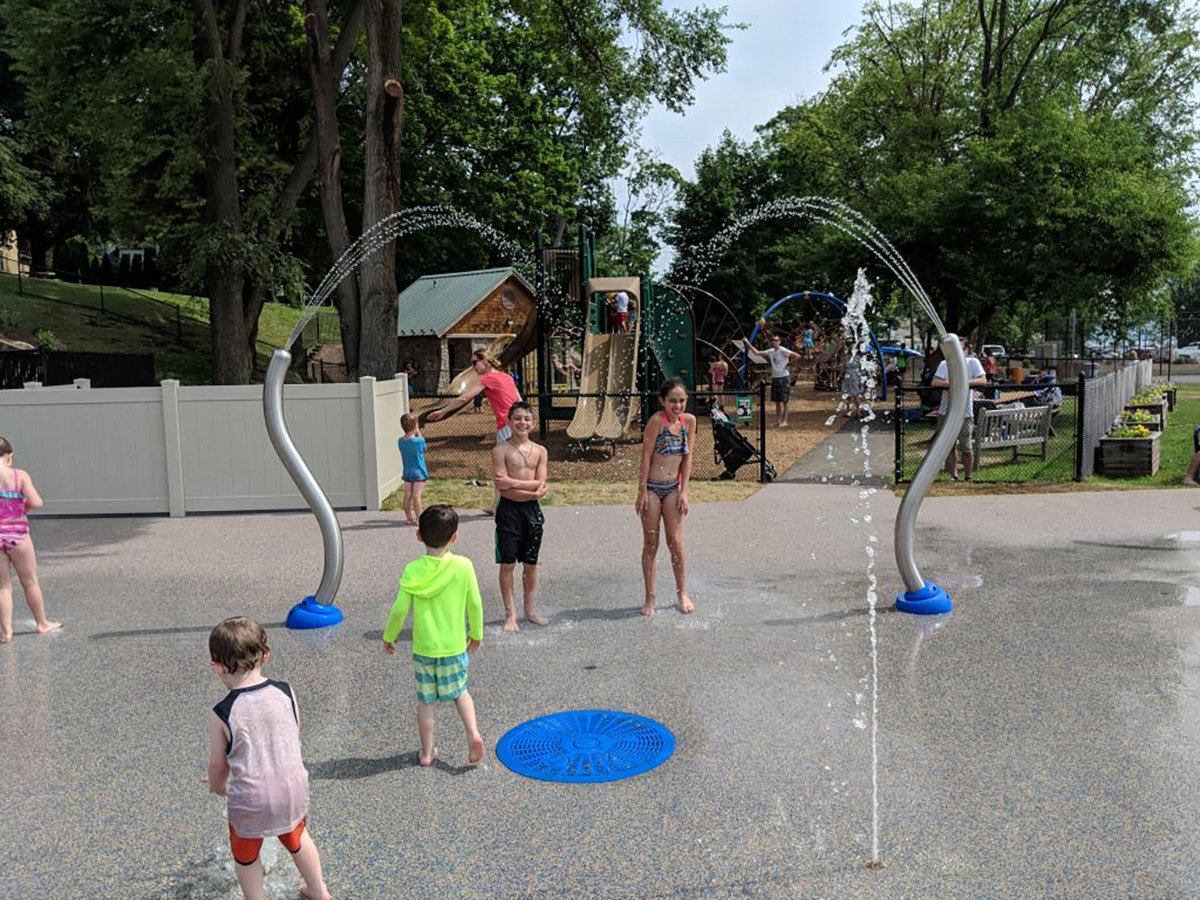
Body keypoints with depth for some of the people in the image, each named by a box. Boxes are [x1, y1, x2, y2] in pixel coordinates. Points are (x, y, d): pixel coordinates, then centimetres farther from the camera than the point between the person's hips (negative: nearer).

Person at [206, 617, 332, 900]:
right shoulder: (286, 692, -10)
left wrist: (218, 787, 18)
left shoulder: (221, 714, -18)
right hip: (293, 789, 4)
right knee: (297, 838, 31)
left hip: (249, 800, -4)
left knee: (246, 856, 25)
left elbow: (218, 767, -5)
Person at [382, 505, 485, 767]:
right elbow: (475, 604, -5)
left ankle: (427, 752, 24)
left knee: (426, 701, 14)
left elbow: (399, 610, -9)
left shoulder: (412, 570, -12)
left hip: (424, 649, 0)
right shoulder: (463, 566, -12)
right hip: (455, 647, 0)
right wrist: (476, 634, 12)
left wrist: (389, 636, 9)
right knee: (459, 691, 22)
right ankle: (473, 733, 4)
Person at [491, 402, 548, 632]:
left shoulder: (539, 451, 6)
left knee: (530, 563, 11)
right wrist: (533, 492, -15)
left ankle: (529, 609, 25)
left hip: (532, 510, 3)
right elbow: (502, 488, -13)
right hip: (509, 510, -3)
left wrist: (513, 482, -15)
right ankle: (510, 614, 10)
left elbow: (540, 483, -5)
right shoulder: (501, 450, -5)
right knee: (508, 563, 0)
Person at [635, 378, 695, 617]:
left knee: (675, 541, 2)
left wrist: (684, 491, -1)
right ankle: (650, 598, 15)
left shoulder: (689, 420, 1)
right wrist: (642, 493, -12)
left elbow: (687, 457, 4)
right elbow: (646, 457, -12)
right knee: (650, 544, 5)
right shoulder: (656, 420, -14)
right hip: (652, 488, -3)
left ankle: (682, 592, 20)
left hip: (673, 488, 3)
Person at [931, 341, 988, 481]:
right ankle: (953, 476, 23)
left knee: (966, 448, 0)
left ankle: (968, 478, 15)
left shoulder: (973, 362, 0)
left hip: (965, 411, -3)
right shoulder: (945, 364, 4)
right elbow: (934, 382, -8)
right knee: (949, 446, 10)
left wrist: (966, 382, -26)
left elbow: (983, 380, -11)